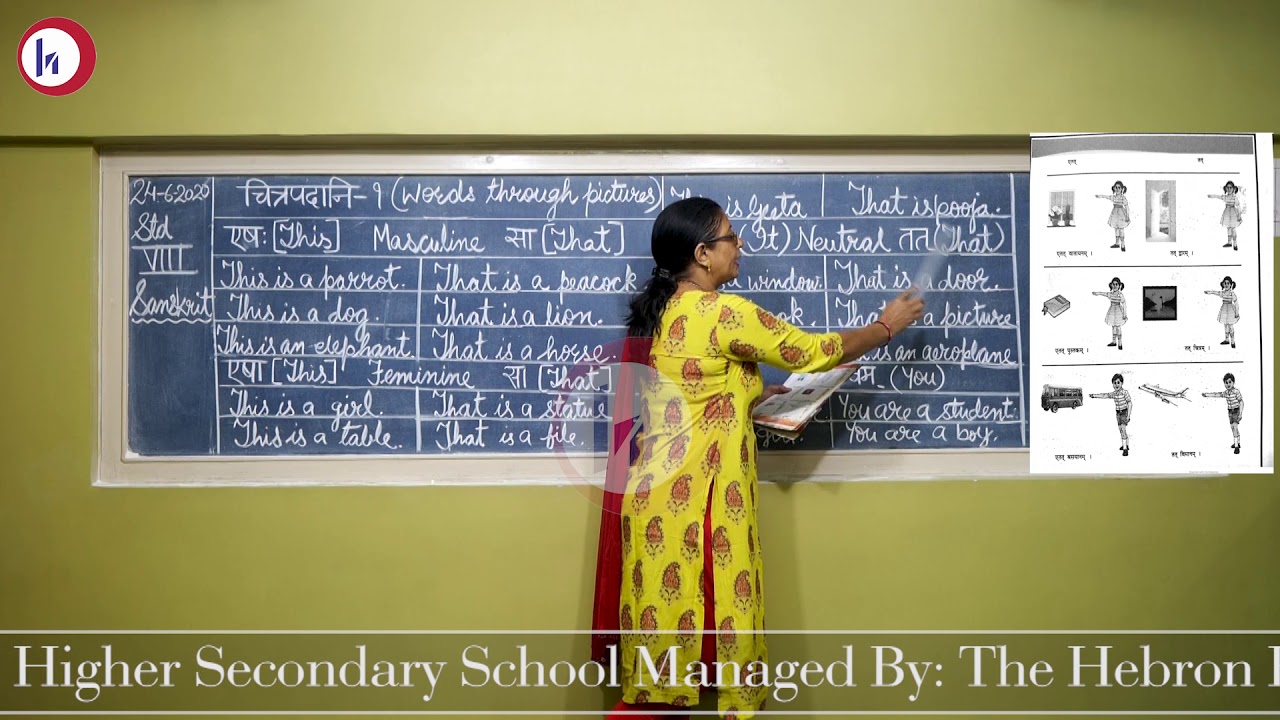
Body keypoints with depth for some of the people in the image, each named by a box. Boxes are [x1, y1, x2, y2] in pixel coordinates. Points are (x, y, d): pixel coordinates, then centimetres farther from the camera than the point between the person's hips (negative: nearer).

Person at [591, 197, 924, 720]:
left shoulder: (657, 313, 11)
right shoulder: (723, 313, -14)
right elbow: (813, 352, -6)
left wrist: (766, 396, 16)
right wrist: (887, 326, 9)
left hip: (657, 493, 8)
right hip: (698, 498, -8)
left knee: (666, 609, 12)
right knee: (716, 612, 1)